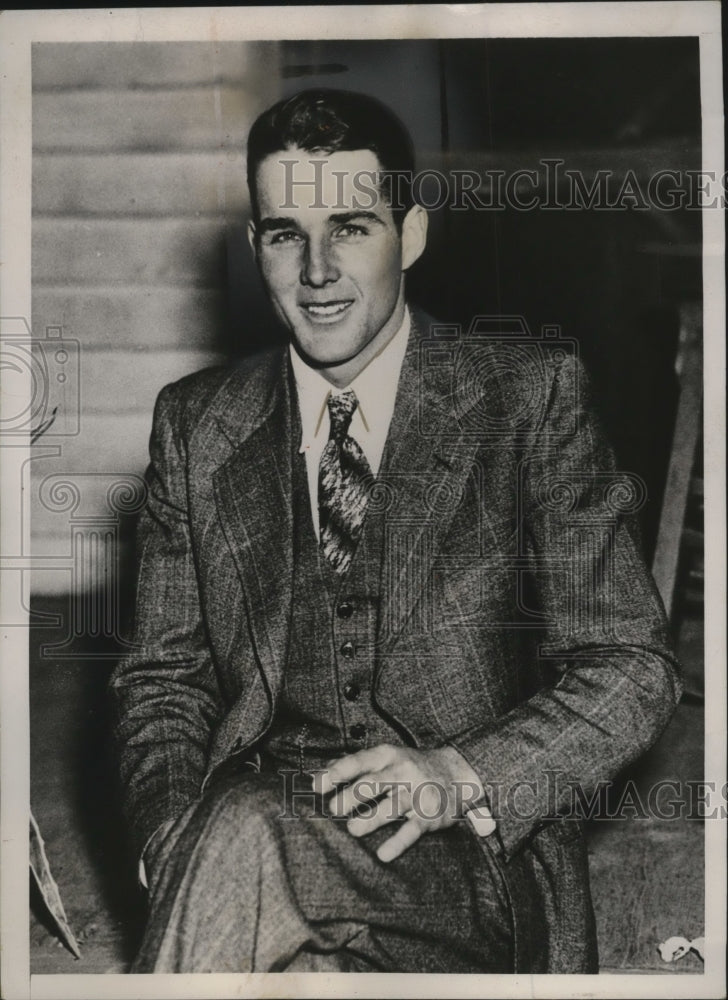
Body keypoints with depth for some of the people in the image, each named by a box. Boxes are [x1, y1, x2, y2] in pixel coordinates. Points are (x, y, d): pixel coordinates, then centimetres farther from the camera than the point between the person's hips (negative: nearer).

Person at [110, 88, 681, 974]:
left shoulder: (528, 395, 0)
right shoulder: (195, 425, 9)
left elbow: (632, 669, -2)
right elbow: (163, 675, 11)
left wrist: (461, 776, -19)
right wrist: (173, 830, -10)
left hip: (470, 860, -1)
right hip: (249, 818, 2)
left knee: (248, 839, -31)